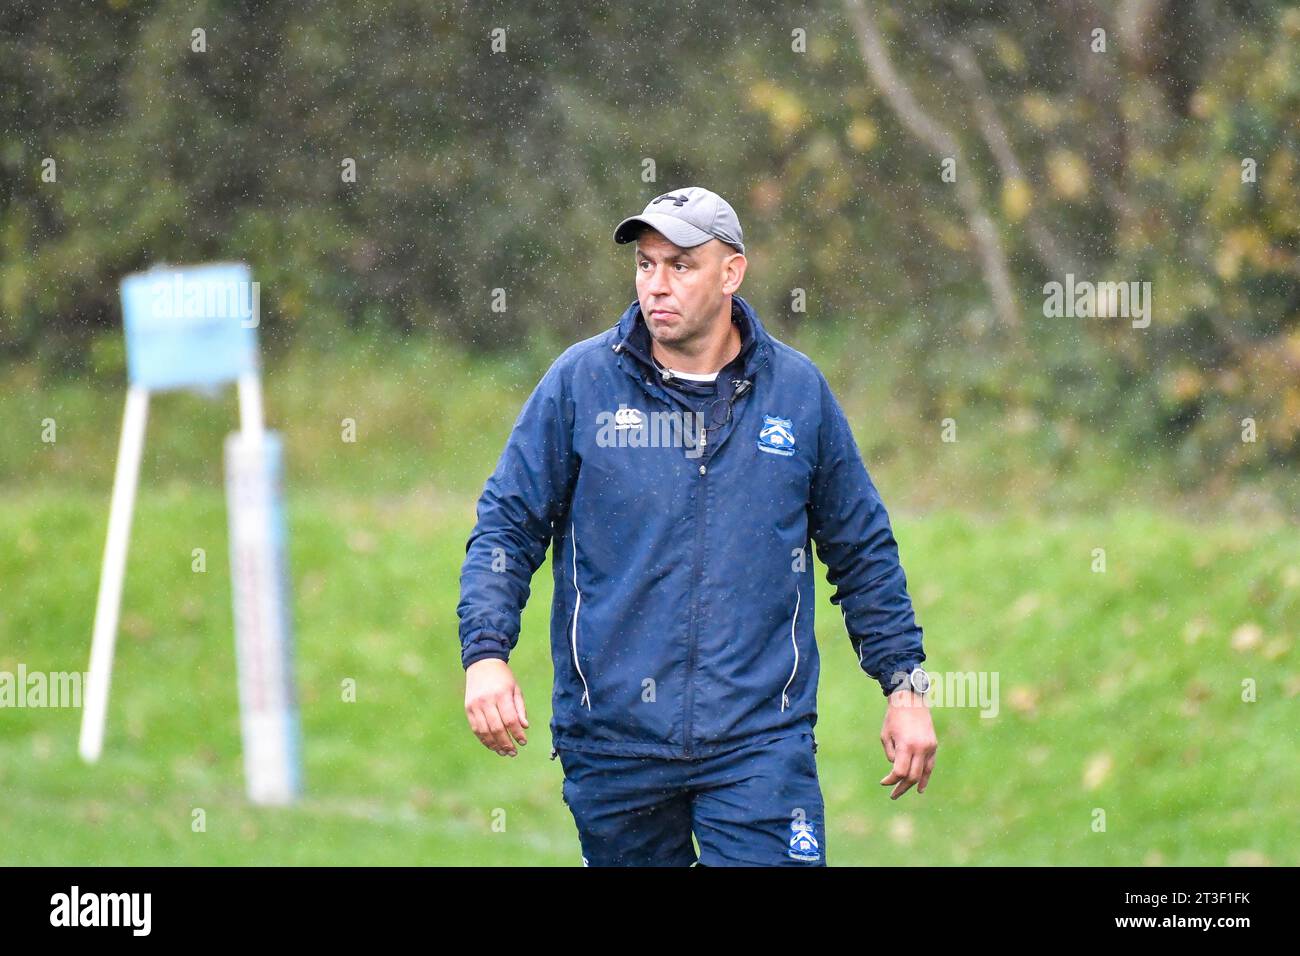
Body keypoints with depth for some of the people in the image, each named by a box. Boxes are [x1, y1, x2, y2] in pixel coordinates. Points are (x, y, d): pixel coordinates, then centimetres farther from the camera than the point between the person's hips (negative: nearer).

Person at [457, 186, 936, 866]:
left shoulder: (798, 390, 5)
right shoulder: (579, 382, 1)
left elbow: (863, 552, 14)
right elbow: (507, 526, 2)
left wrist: (905, 687, 11)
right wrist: (485, 653, -13)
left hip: (761, 740, 0)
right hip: (611, 737, 1)